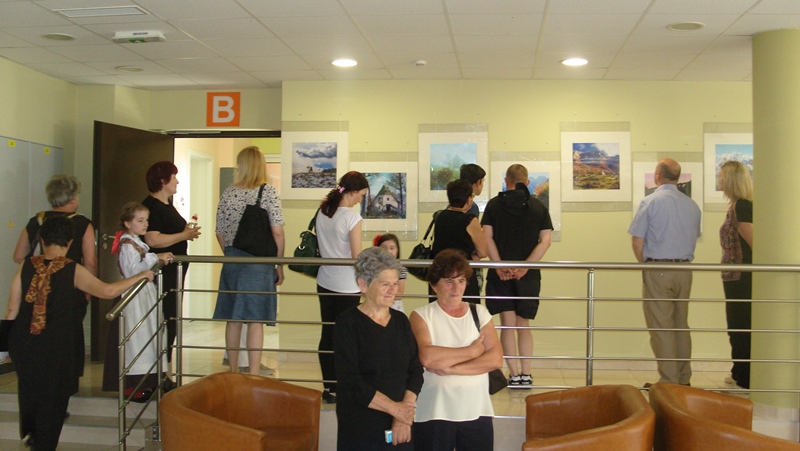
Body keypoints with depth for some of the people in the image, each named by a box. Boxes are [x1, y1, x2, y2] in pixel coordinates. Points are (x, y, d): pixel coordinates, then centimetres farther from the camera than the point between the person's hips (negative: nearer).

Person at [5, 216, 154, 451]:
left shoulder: (27, 266, -3)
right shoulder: (73, 271, -14)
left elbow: (12, 309, 0)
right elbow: (108, 291, -23)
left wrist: (10, 342, 14)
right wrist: (141, 275, -12)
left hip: (24, 342, 5)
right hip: (56, 346, -5)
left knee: (29, 389, 29)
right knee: (52, 395, 14)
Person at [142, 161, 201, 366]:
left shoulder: (167, 205, 16)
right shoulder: (151, 206, -16)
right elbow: (152, 240, -27)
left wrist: (187, 232, 12)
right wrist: (184, 235, -18)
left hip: (174, 270, 10)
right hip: (160, 272, -10)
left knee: (171, 319, 14)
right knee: (163, 320, -7)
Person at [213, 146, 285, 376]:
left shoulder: (228, 193, 3)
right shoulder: (268, 191, -8)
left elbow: (220, 233, 8)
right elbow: (277, 232, -12)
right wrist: (279, 266, -2)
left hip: (232, 260, 4)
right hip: (259, 262, -4)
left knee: (233, 318, 12)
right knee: (256, 320, 0)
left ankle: (233, 372, 23)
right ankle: (253, 375, 3)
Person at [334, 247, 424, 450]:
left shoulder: (401, 321, 6)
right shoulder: (348, 322, -8)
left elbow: (416, 370, 2)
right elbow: (350, 382, -15)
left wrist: (403, 417, -11)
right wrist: (394, 408, -15)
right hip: (360, 429, -4)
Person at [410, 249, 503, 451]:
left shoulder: (480, 313, 6)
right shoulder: (421, 316, -2)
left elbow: (495, 359, -5)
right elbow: (427, 358, -19)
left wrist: (450, 368, -14)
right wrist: (472, 351, -11)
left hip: (477, 412, 3)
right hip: (434, 414, -2)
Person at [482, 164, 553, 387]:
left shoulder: (494, 204, 3)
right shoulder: (539, 206, 6)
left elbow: (487, 237, -6)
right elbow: (545, 240, -3)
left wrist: (499, 266, -11)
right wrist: (525, 267, -9)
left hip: (501, 274, -1)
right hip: (529, 275, 1)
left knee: (508, 325, 3)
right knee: (524, 325, 12)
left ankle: (514, 375, 0)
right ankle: (526, 375, 9)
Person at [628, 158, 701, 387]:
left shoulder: (650, 202, -8)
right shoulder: (692, 205, 8)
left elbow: (637, 242, -8)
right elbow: (694, 238, 13)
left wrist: (645, 264, 7)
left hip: (658, 270, -5)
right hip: (685, 269, 6)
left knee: (661, 327, -1)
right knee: (681, 325, 14)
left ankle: (669, 381, 0)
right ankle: (684, 379, 19)